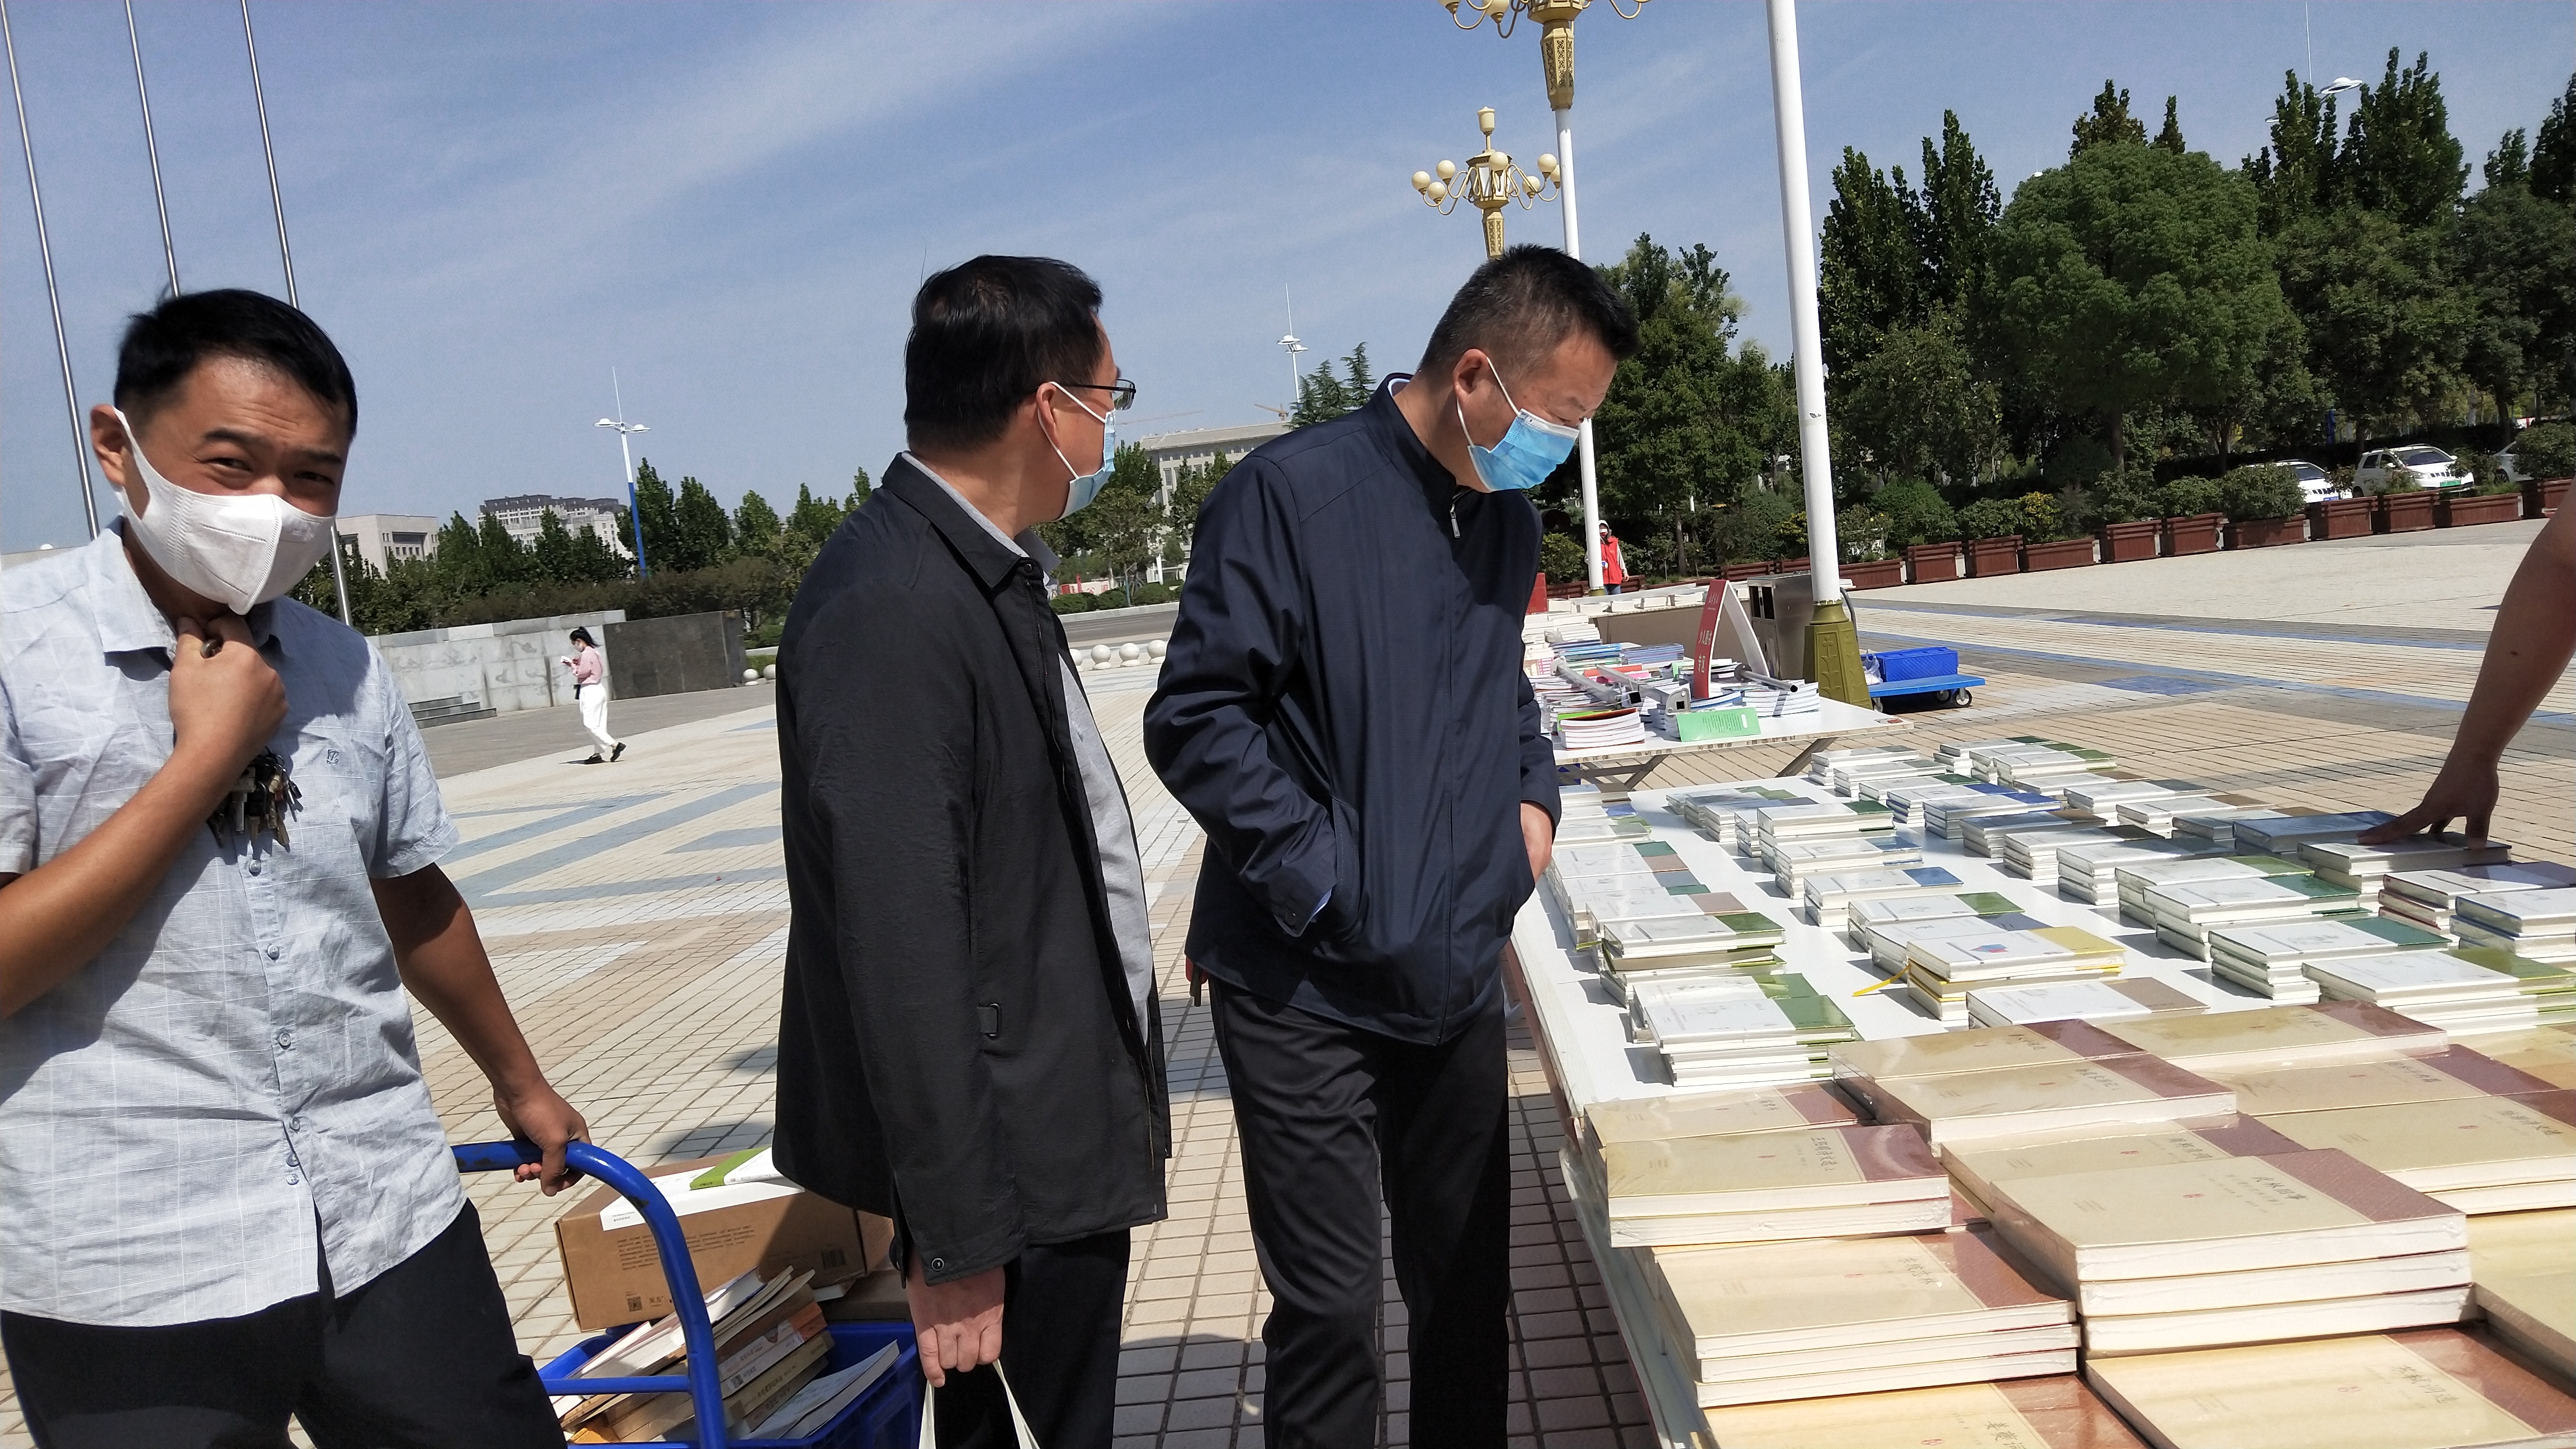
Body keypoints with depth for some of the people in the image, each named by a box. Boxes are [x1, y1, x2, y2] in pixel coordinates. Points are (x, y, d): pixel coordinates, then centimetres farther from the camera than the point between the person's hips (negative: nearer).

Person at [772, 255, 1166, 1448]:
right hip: (1009, 1157, -9)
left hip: (1064, 1111, 9)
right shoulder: (888, 611, -24)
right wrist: (954, 1242, -20)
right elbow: (900, 954, -25)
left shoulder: (986, 572, 7)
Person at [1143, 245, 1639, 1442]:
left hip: (1458, 979, 6)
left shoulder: (1506, 520, 9)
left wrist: (1532, 791, 6)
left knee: (1466, 1288, 17)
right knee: (1328, 1311, 5)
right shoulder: (1293, 492, -14)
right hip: (1309, 993, -6)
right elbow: (1197, 718, -15)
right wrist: (1325, 879, -18)